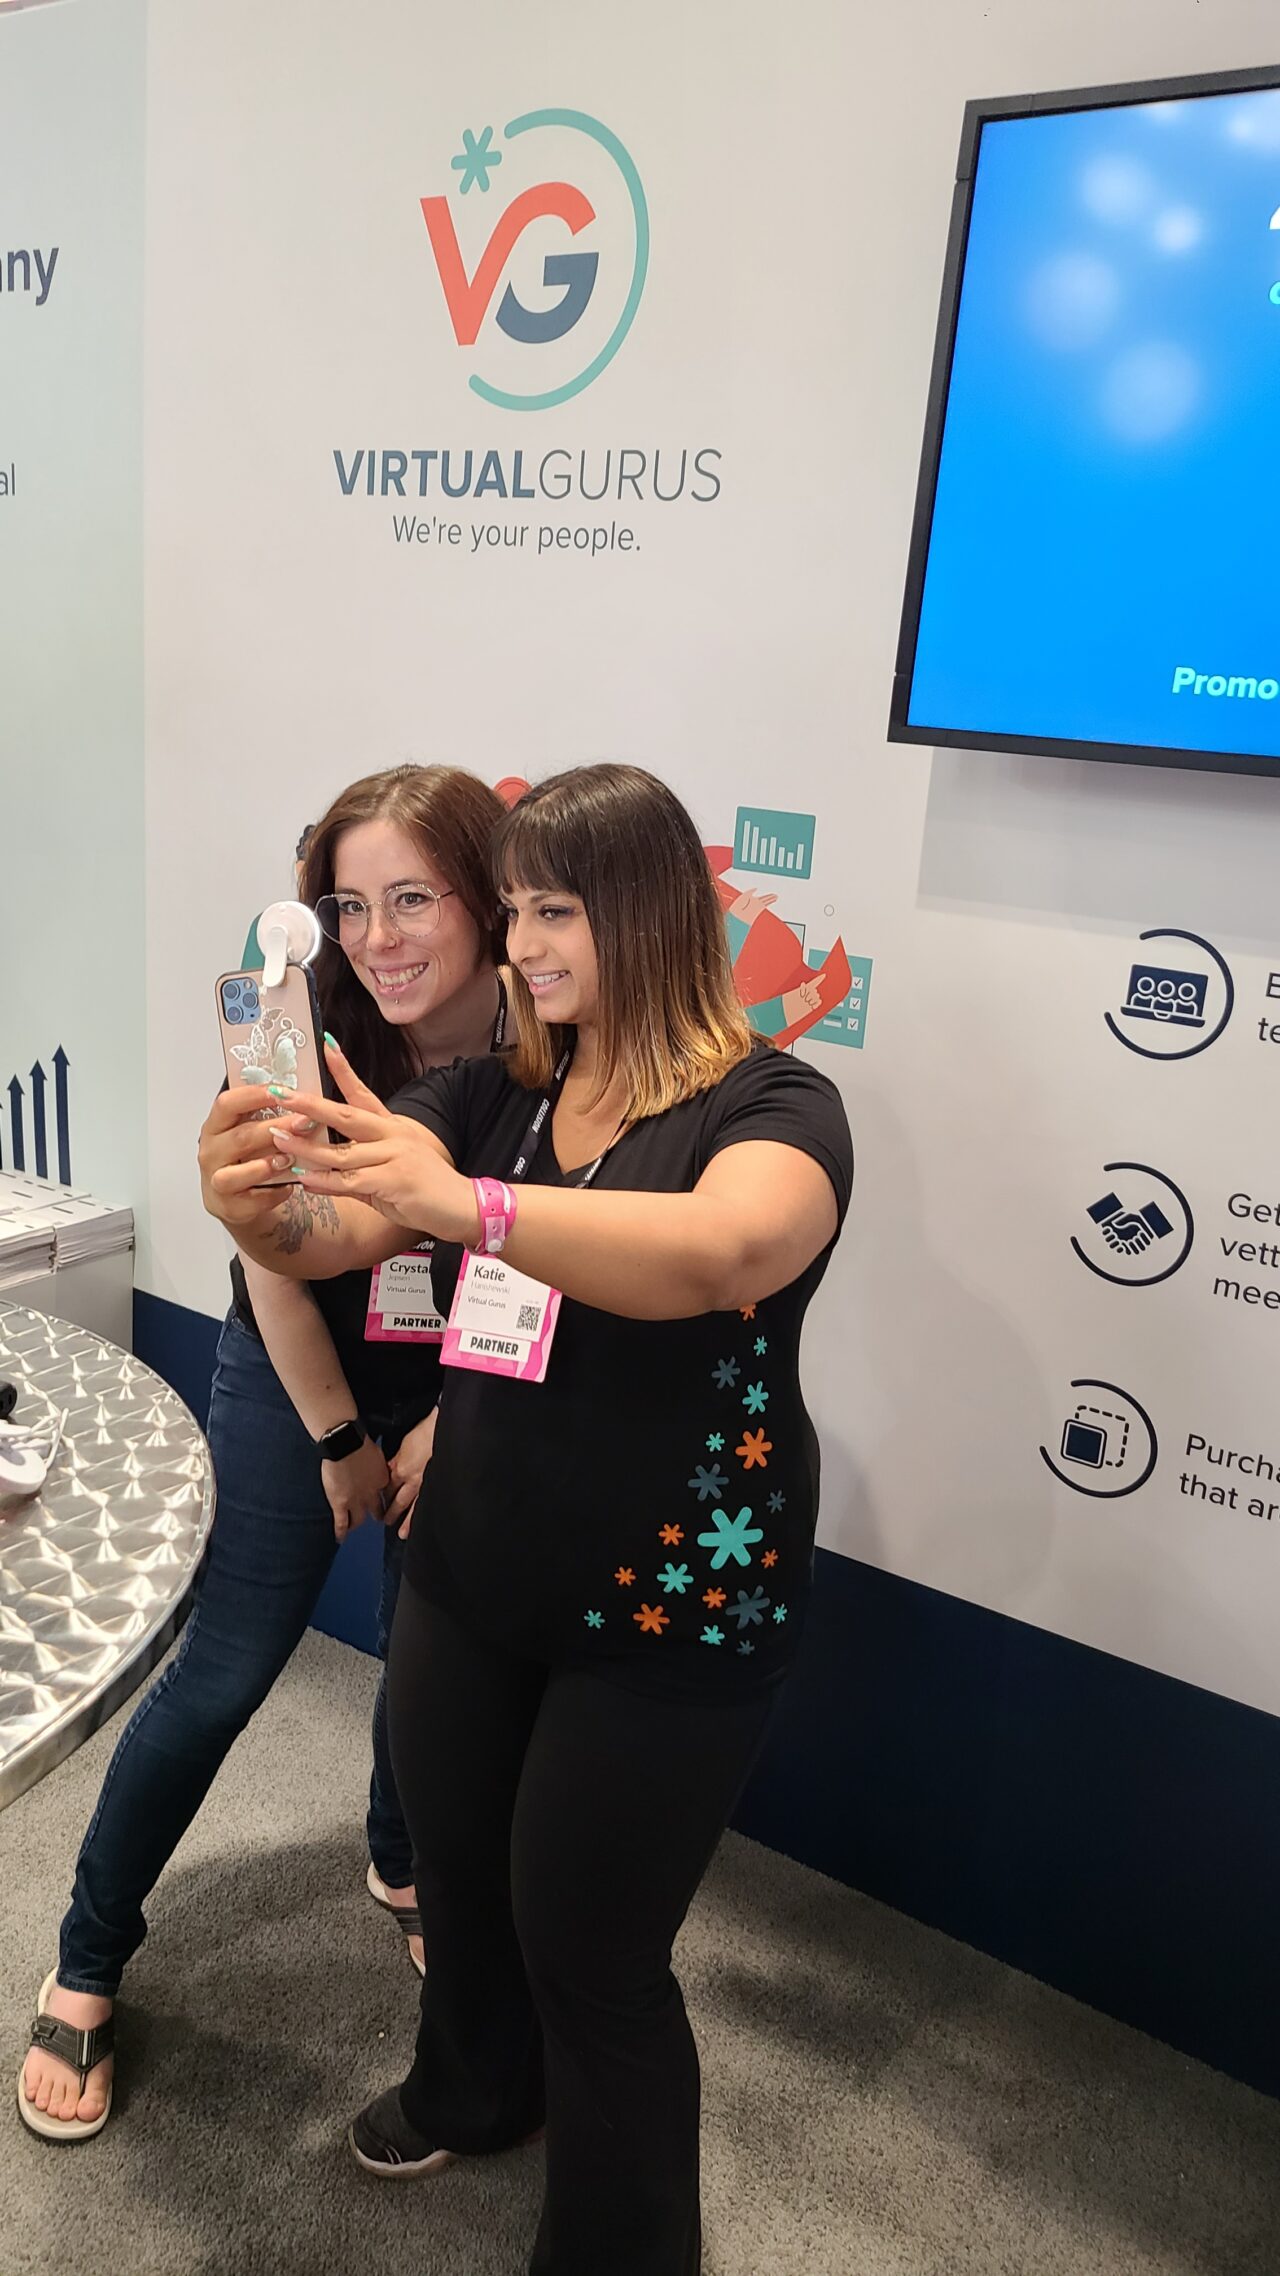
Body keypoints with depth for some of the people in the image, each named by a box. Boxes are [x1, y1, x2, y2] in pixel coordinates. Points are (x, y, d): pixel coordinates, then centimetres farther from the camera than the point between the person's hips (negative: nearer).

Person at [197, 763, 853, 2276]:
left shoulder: (769, 1107, -16)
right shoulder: (493, 1095, 1)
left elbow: (725, 1251, -38)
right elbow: (332, 1235, -5)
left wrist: (470, 1205, -48)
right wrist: (259, 1205, -28)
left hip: (668, 1615, -6)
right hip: (471, 1580, 6)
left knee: (588, 1947, 8)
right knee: (457, 1871, 26)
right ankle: (473, 2093, 58)